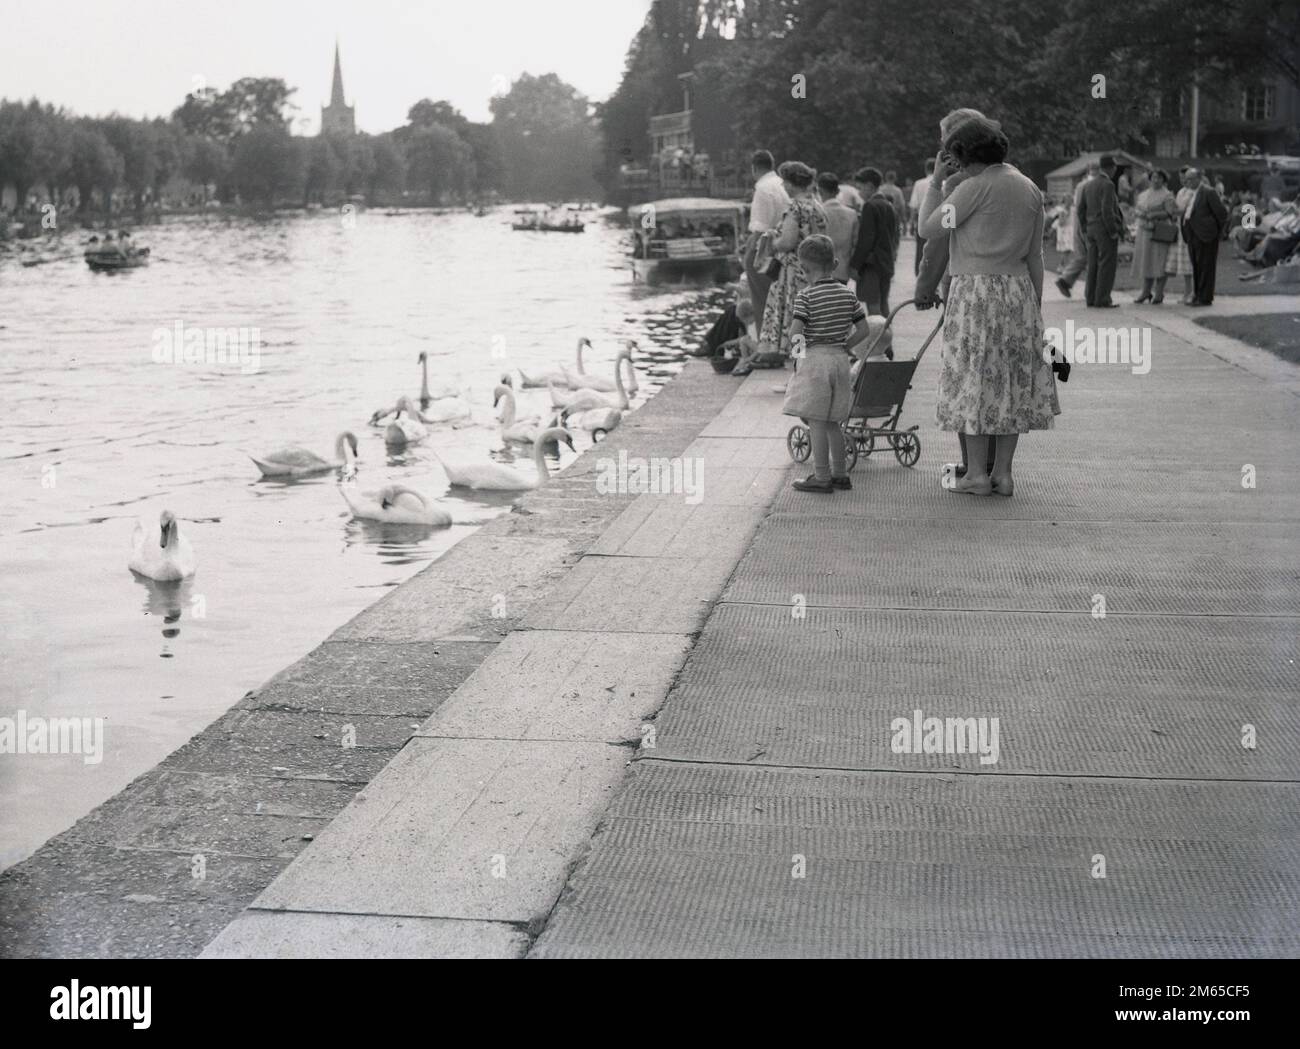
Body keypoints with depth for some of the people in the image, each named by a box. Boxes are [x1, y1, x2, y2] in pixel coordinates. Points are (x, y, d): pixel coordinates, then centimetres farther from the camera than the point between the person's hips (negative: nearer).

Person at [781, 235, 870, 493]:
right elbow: (863, 330, 5)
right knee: (832, 421, 15)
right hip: (840, 358, 6)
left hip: (813, 358, -6)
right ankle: (840, 474, 20)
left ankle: (821, 477, -1)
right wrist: (842, 347, 12)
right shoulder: (848, 295, 6)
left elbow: (795, 332, -19)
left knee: (816, 421, -1)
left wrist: (797, 342, 2)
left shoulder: (805, 297, -11)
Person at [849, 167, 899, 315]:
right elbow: (895, 237, 17)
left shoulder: (870, 206, -13)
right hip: (887, 263, 9)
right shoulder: (890, 206, 12)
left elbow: (866, 238, -18)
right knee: (883, 302, 14)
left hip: (871, 264, -9)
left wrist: (854, 264, -15)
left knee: (873, 304, -8)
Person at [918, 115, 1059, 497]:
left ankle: (977, 473, 2)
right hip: (1018, 288, 6)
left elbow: (928, 228, -6)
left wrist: (935, 180, 1)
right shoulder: (1030, 189, 9)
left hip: (975, 289, -6)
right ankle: (1003, 473, 10)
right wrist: (1035, 304, 15)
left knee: (974, 379, 1)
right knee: (1013, 379, 9)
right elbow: (1035, 256, 11)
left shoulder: (974, 188, -10)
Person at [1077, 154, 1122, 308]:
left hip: (1092, 230, 8)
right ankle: (1102, 299, -6)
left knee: (1093, 265, 10)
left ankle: (1090, 298, 12)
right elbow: (1107, 210, -20)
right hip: (1106, 230, -8)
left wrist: (1085, 229, 19)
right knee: (1106, 265, -5)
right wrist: (1113, 231, -15)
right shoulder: (1108, 185, -12)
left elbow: (1081, 210, 15)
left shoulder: (1088, 185, 12)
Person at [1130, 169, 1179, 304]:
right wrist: (1141, 214, 4)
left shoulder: (1167, 195, -3)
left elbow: (1170, 213, -8)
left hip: (1160, 232, -6)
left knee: (1159, 262, -6)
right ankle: (1146, 292, 13)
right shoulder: (1143, 195, 16)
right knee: (1145, 261, 5)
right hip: (1144, 231, 6)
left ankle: (1159, 294, -2)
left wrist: (1154, 215, -16)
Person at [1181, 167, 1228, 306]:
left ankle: (1205, 298, -2)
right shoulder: (1192, 194, 16)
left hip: (1205, 236, -9)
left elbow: (1222, 213, -12)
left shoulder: (1208, 192, -11)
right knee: (1196, 267, 12)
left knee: (1205, 267, -4)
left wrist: (1219, 230, -4)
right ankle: (1197, 296, 19)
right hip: (1193, 236, 9)